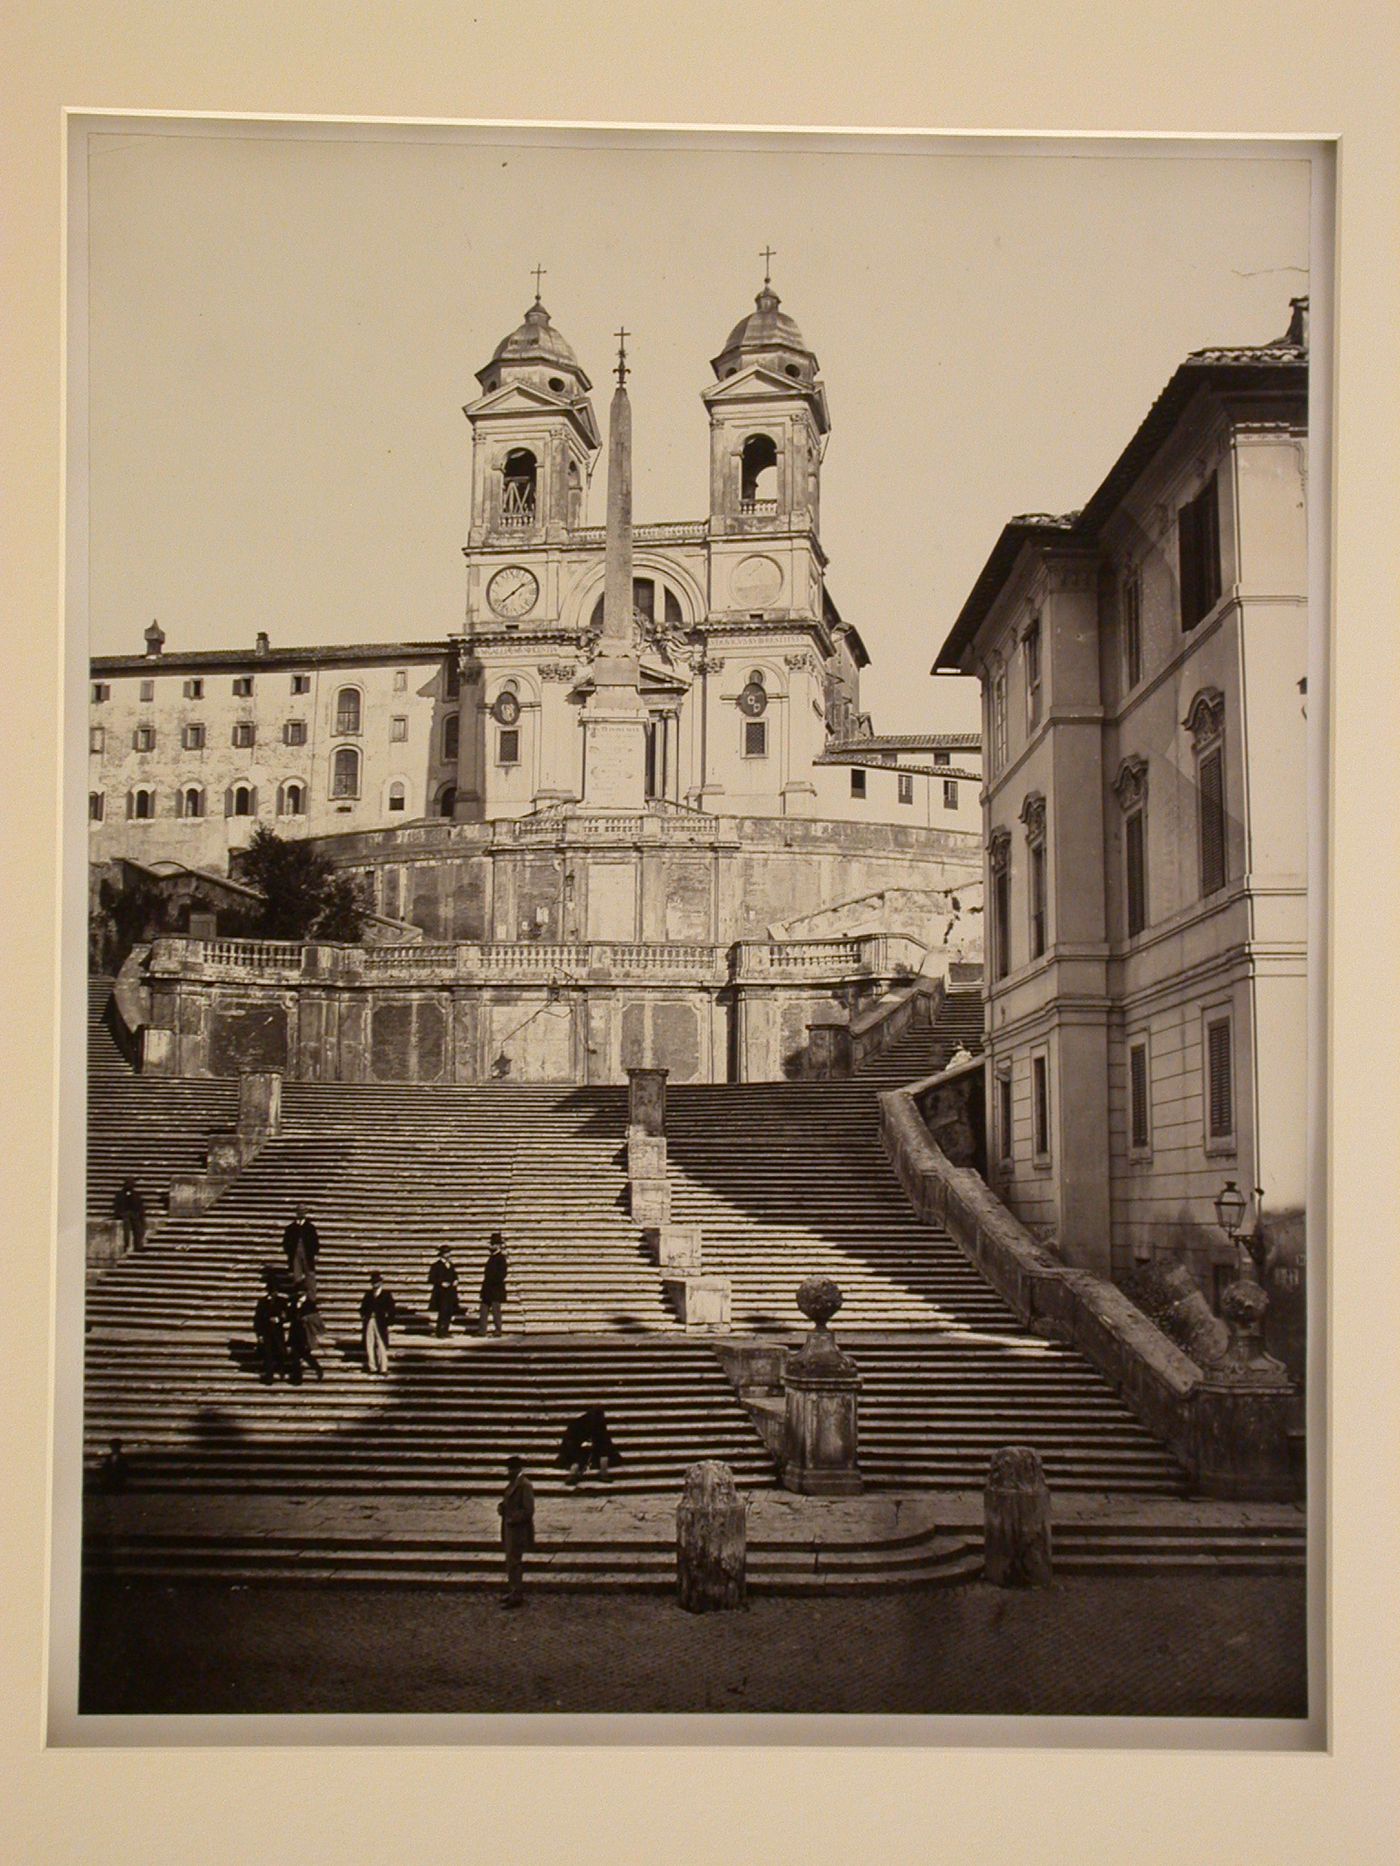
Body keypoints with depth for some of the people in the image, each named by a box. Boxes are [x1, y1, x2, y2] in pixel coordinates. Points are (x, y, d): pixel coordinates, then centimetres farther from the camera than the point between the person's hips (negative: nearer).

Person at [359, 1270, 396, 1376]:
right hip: (369, 1322, 4)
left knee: (381, 1345, -4)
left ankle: (383, 1368, -2)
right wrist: (363, 1316, 1)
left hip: (380, 1323, -4)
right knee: (369, 1344, 4)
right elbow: (363, 1307, 17)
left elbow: (391, 1309, -1)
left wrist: (387, 1320, -9)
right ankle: (372, 1367, 10)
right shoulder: (368, 1294, 14)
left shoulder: (387, 1294, 2)